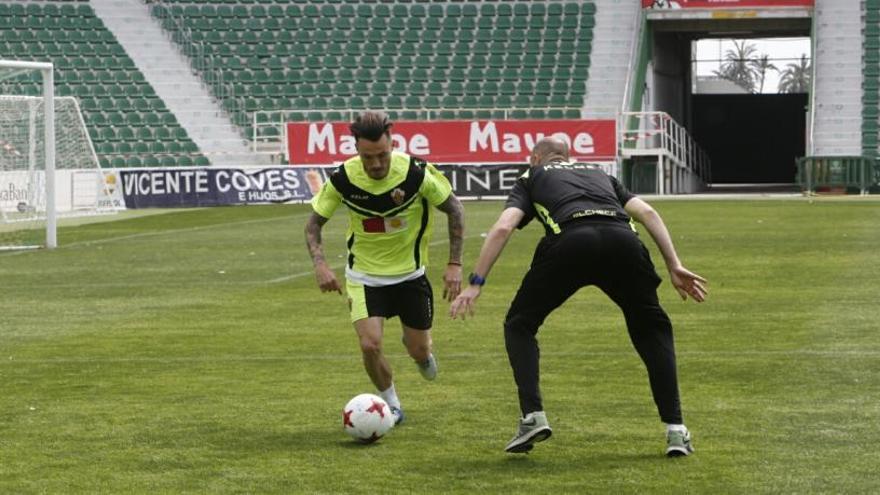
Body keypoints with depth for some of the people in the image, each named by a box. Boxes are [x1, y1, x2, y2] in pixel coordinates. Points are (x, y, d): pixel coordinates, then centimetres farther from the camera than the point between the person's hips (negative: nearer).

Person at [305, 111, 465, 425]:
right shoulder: (343, 179, -19)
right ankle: (391, 406, 10)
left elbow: (454, 209, -7)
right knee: (370, 345, -18)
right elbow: (314, 222, -5)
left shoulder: (416, 173, -22)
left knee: (419, 351, 6)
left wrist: (454, 264, -11)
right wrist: (320, 264, -21)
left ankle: (419, 348, 47)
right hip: (363, 276, 0)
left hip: (409, 274, 0)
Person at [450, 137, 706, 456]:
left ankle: (532, 416, 5)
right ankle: (675, 428, 11)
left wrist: (475, 284, 12)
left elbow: (503, 227, 14)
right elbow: (647, 212, 23)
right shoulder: (598, 173, 39)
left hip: (570, 240, -2)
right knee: (652, 330, 23)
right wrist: (674, 266, 19)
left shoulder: (532, 177, 32)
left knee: (519, 325, 21)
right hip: (622, 239, 2)